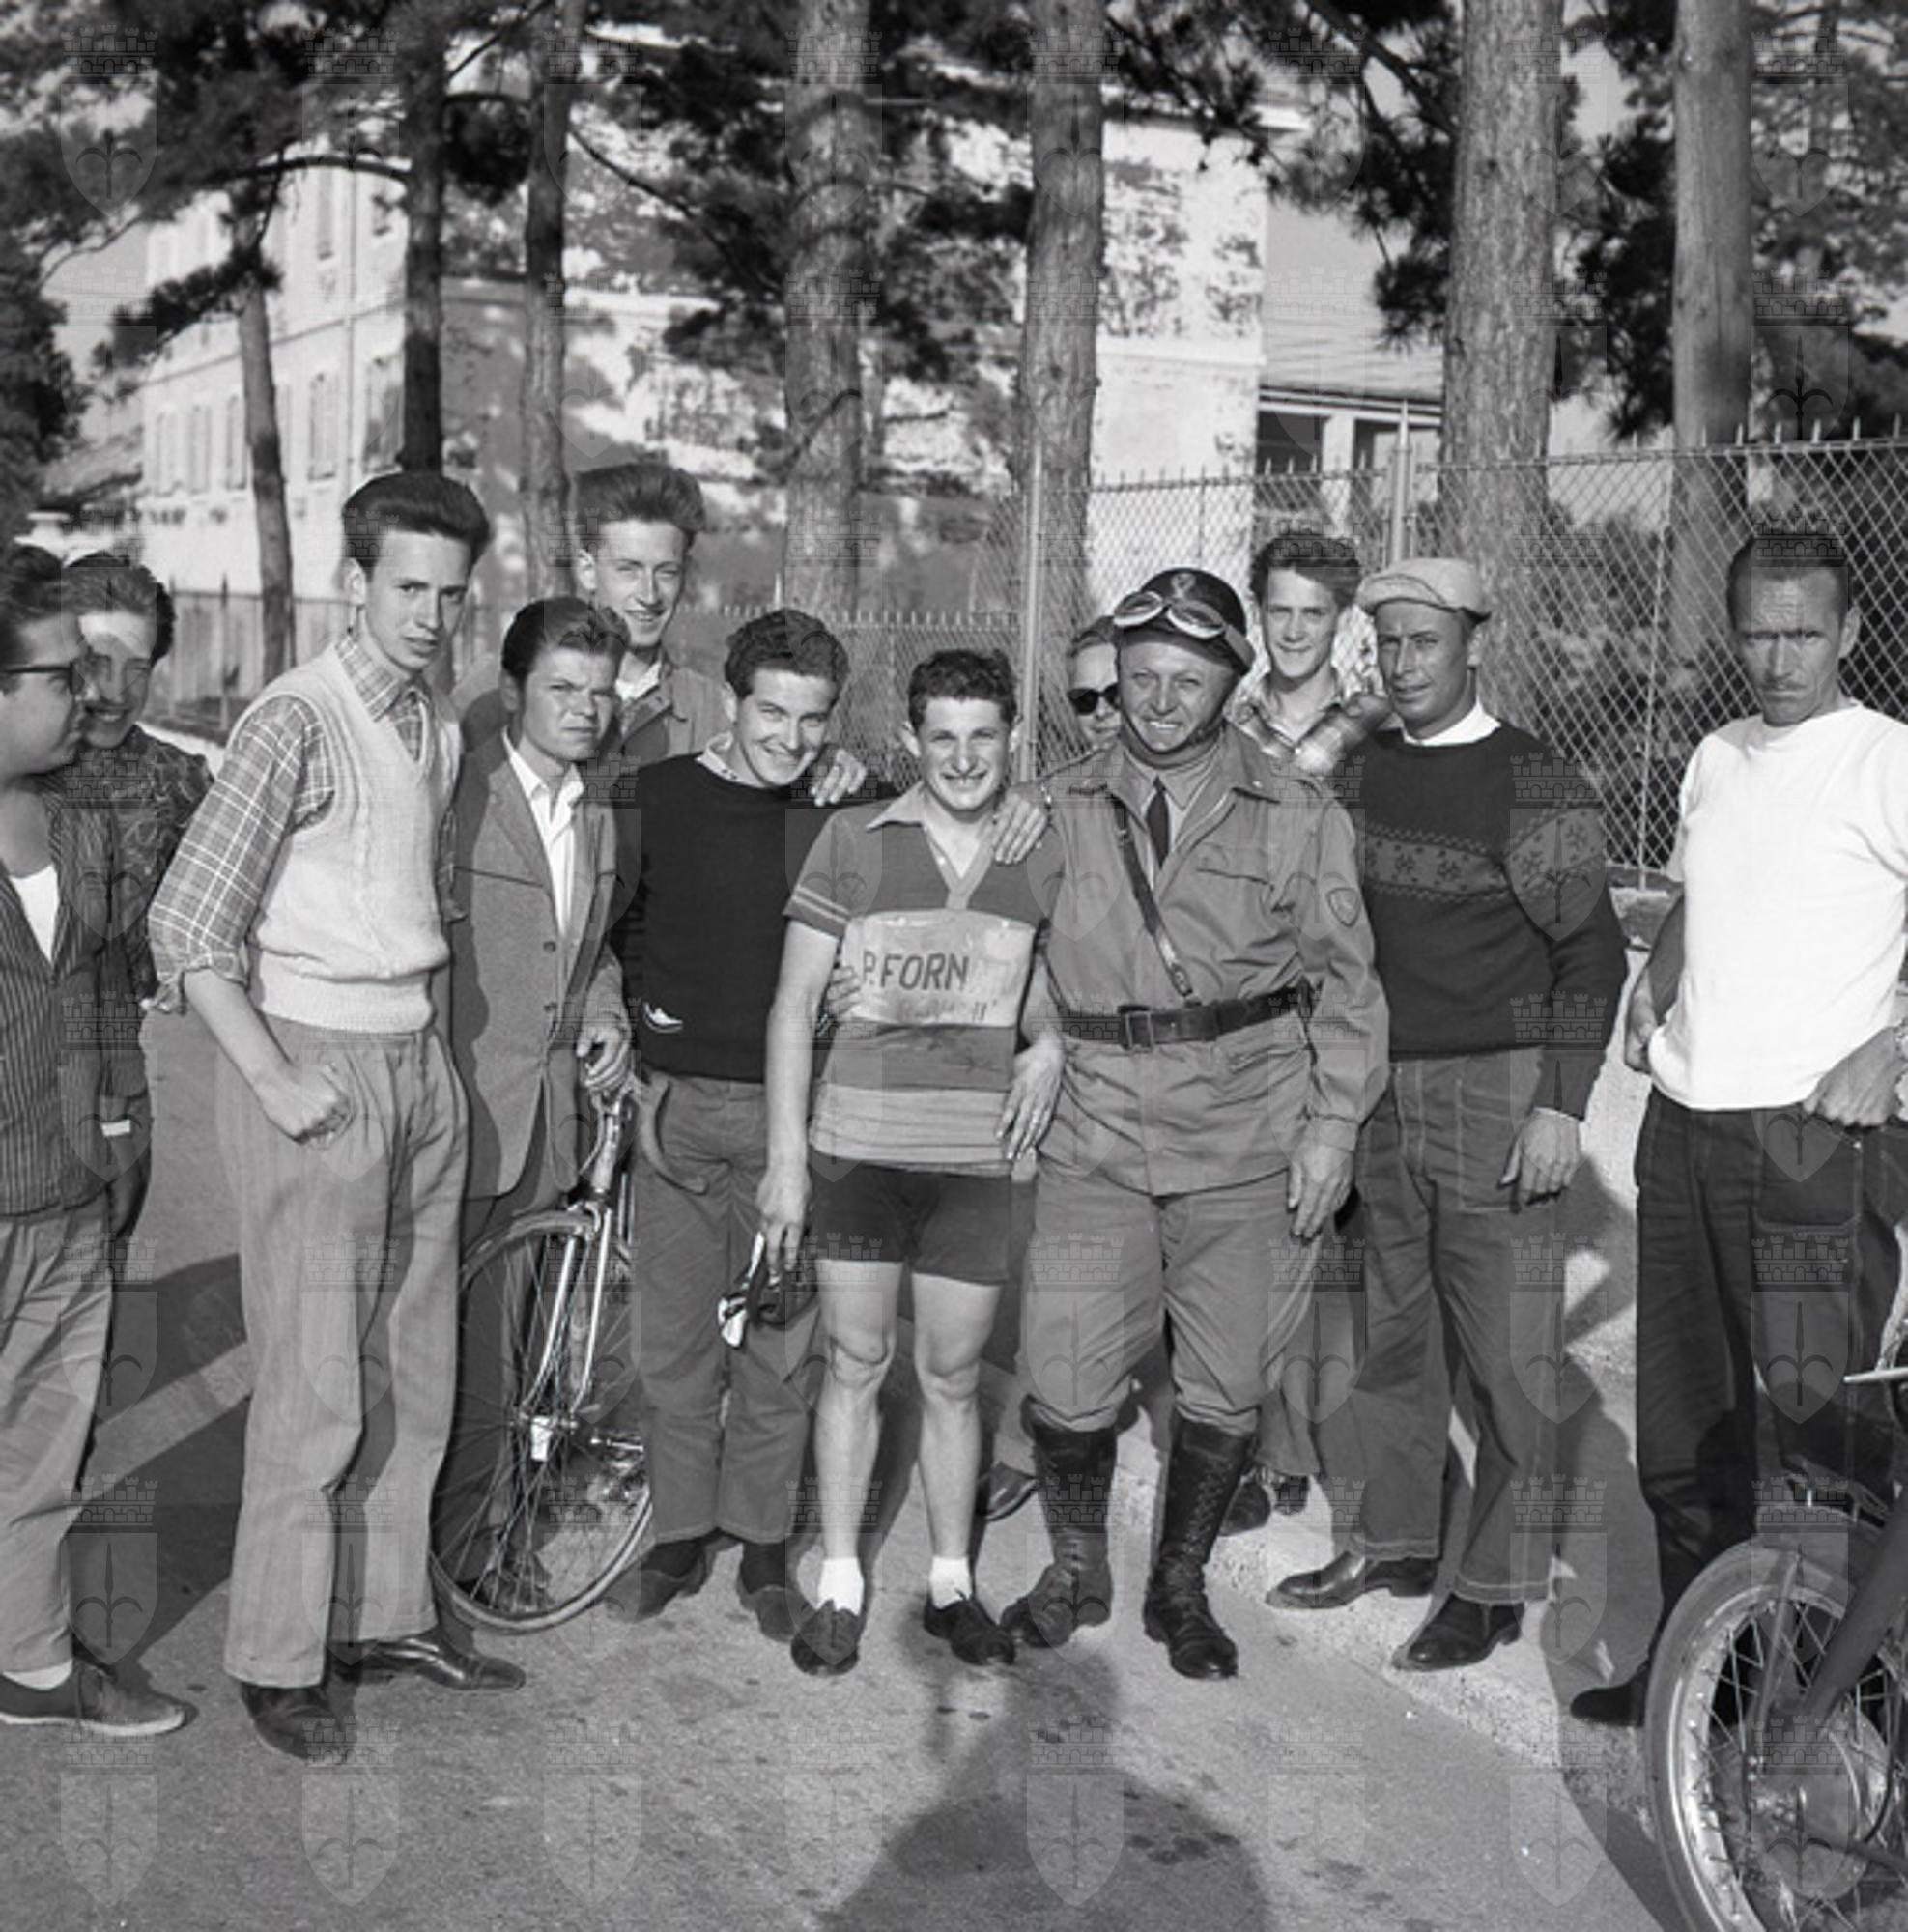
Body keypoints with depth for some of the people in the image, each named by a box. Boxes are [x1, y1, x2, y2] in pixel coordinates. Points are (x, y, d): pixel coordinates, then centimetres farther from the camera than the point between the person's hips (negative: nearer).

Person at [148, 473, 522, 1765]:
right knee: (318, 1387, -3)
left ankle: (387, 1615, 28)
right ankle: (278, 1660, 11)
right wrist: (277, 1084, -16)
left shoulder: (440, 729, 10)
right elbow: (188, 926, -16)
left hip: (420, 1061, 7)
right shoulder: (297, 722, -13)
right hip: (313, 1064, -7)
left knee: (415, 1368, 13)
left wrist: (432, 1037, 13)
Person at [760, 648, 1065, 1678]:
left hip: (979, 1153, 1)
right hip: (858, 1141, -1)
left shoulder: (1043, 858, 5)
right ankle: (839, 1585, 19)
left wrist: (1049, 1044, -1)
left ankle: (951, 1583, 24)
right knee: (854, 1362, 7)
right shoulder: (853, 840, -1)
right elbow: (795, 999, -1)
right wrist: (785, 1156, -5)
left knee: (952, 1375, 9)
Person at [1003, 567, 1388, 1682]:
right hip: (1098, 1136, 1)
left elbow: (1345, 981, 4)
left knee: (1226, 1390, 8)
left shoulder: (1298, 818, 1)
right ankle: (1076, 1572, 25)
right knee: (1069, 1382, 0)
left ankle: (1181, 1583, 29)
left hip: (1249, 1141, -1)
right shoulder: (1064, 810, 5)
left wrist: (1333, 1123, -2)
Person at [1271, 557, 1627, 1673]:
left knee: (1506, 1350, -2)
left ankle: (1498, 1588, 7)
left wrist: (1562, 1107, -14)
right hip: (1378, 1090, 6)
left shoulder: (1537, 785, -6)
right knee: (1391, 1331, 12)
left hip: (1494, 1091, -6)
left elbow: (1591, 952, -7)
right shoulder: (1362, 773, 11)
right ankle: (1396, 1540, 26)